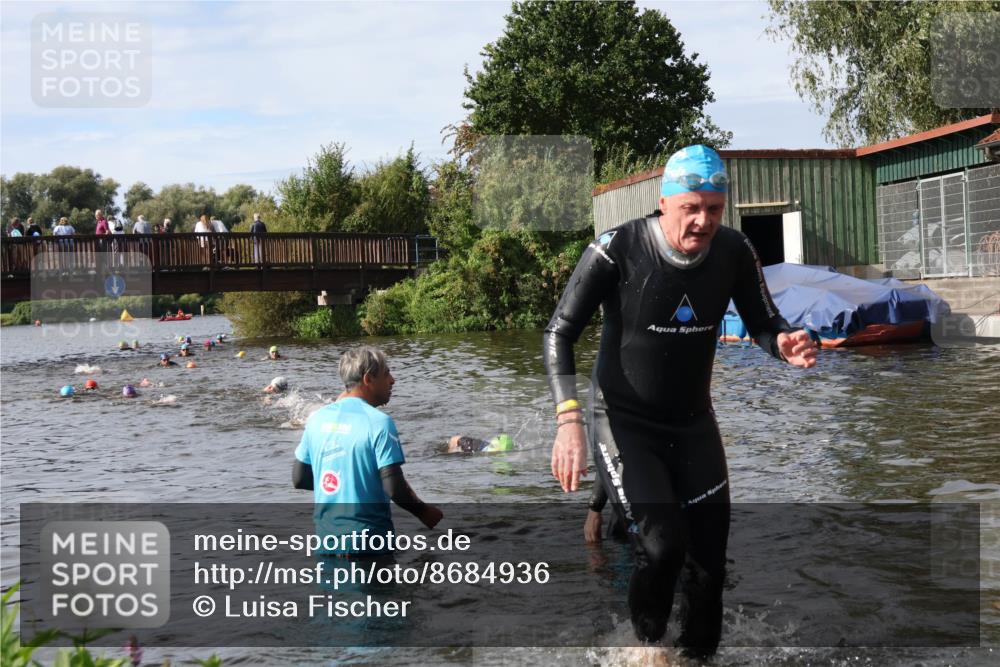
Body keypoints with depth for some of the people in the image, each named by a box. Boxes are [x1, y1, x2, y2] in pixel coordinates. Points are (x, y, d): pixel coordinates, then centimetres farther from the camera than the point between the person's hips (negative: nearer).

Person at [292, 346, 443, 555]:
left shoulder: (317, 418, 4)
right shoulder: (378, 422, -14)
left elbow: (298, 479, 9)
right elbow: (394, 488, -17)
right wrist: (423, 512, -1)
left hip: (326, 533, 6)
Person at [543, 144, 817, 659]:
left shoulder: (734, 252, -10)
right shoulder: (617, 250, -21)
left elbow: (764, 323, 0)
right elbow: (559, 333, -16)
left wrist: (786, 344, -26)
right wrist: (568, 419, -29)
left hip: (693, 423, 4)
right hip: (624, 422, -4)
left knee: (709, 563, 2)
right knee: (661, 547, -21)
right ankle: (645, 645, 7)